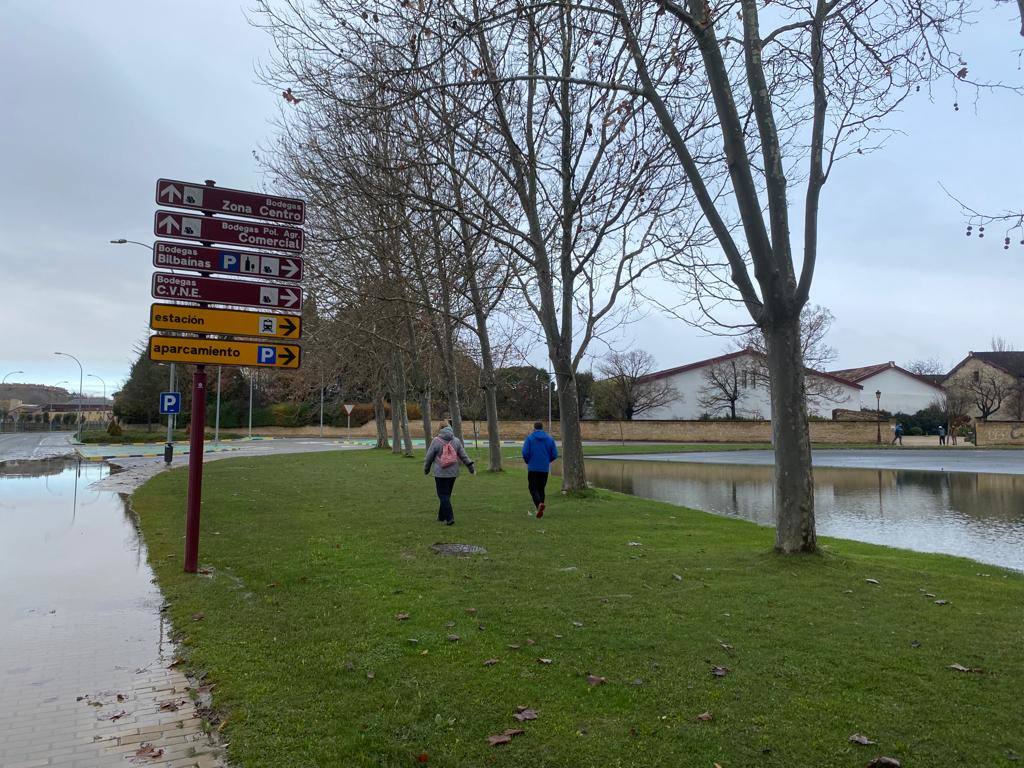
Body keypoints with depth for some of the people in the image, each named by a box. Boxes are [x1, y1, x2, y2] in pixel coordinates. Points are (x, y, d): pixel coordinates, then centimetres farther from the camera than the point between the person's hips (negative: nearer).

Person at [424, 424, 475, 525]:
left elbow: (429, 457, -1)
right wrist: (471, 467, 16)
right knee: (446, 494, 15)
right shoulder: (456, 441, 2)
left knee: (443, 495, -1)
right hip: (453, 473, 4)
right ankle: (441, 517, 25)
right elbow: (463, 456, 6)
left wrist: (426, 469, 16)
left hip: (440, 473, -4)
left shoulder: (436, 441, -8)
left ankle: (449, 518, -10)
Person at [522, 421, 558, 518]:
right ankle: (540, 510, 14)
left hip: (532, 468, -3)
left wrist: (528, 462, 8)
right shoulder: (550, 439, 5)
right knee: (541, 489, 14)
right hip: (545, 469, 3)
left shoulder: (529, 438, -3)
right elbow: (555, 454, 2)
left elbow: (525, 452, -11)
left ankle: (539, 504, -24)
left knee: (533, 489, 1)